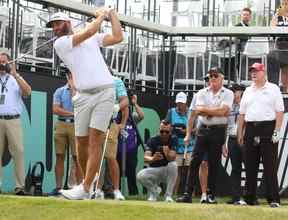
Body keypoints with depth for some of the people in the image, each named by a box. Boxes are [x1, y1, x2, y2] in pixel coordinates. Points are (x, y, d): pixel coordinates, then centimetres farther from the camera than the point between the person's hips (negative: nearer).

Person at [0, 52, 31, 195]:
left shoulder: (16, 78, 17)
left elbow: (27, 92, 0)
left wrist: (15, 76, -9)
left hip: (13, 120, -1)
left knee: (18, 152, -8)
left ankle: (20, 186, -9)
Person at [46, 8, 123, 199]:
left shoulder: (93, 39, 18)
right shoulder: (60, 44, 6)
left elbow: (118, 38, 12)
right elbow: (89, 32, -3)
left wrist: (112, 14, 15)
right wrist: (101, 15, 11)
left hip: (105, 92, -1)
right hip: (83, 96, 1)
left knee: (95, 140, -12)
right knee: (82, 142, 0)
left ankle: (85, 188, -18)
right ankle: (90, 177, 22)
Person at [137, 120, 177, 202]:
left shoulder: (173, 139, -9)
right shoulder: (152, 141, -10)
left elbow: (172, 158, -22)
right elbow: (146, 158, -26)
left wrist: (167, 154, -47)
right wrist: (152, 158, -50)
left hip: (167, 171, 0)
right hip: (154, 170, 0)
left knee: (173, 165, -34)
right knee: (140, 176, -29)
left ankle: (168, 195, -20)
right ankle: (155, 189, 4)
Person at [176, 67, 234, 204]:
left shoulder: (228, 94, 1)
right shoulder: (202, 93, 10)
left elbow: (222, 111, -15)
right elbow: (198, 111, -5)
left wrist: (206, 110, -8)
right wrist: (216, 111, -10)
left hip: (218, 130, -3)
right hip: (203, 129, 3)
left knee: (214, 164, 0)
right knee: (194, 162, -3)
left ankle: (211, 195, 8)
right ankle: (188, 194, -4)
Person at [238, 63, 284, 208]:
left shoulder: (273, 89, 3)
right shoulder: (248, 91, 17)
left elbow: (279, 111, -4)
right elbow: (242, 114, 18)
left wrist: (276, 131, -13)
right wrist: (240, 133, 11)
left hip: (268, 128, -5)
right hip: (250, 129, 5)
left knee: (270, 165, -8)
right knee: (250, 165, 6)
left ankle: (273, 199, -8)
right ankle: (250, 197, 11)